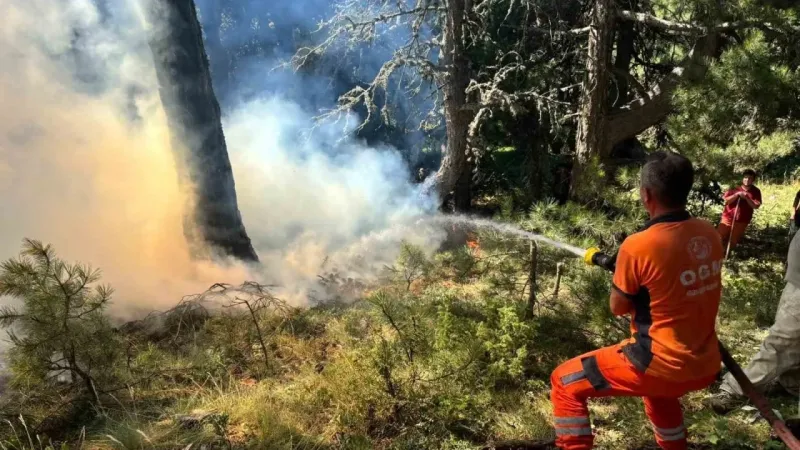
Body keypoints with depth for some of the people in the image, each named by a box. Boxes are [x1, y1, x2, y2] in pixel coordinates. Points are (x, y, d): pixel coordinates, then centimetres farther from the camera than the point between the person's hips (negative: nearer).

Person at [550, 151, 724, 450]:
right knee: (657, 389, 40)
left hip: (663, 366, -7)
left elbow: (619, 308, -6)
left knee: (564, 383, 5)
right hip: (706, 366, 8)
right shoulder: (709, 234, -1)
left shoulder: (639, 245, -21)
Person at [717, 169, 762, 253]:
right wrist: (736, 195, -20)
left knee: (732, 243, 7)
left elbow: (756, 206, -8)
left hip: (741, 222, 0)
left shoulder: (756, 192, 0)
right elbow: (726, 200, -7)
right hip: (728, 218, 0)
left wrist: (747, 198, -19)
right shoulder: (735, 188, 2)